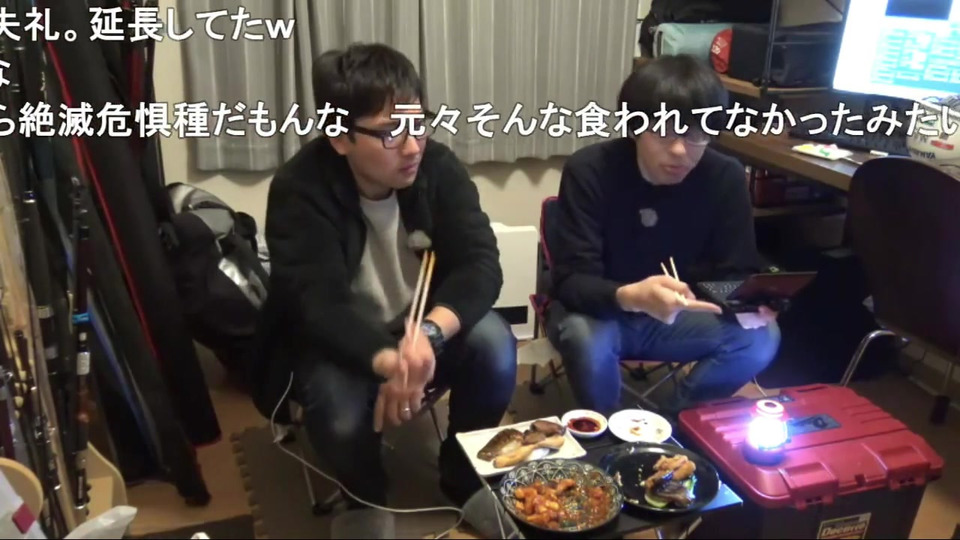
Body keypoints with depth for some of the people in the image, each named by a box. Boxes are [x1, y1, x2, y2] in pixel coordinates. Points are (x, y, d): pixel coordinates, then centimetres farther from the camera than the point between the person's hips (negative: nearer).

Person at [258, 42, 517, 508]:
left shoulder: (438, 166, -13)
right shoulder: (298, 191, -21)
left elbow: (481, 264, -21)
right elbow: (318, 306, -30)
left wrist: (430, 332, -41)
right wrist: (390, 362, -50)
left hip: (428, 324, 3)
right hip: (340, 340, -2)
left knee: (494, 346, -26)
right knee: (340, 418, -31)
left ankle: (463, 477, 3)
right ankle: (368, 506, 7)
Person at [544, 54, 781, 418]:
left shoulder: (726, 178, -12)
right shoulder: (589, 170, -22)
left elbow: (735, 274, -8)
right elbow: (570, 280, -27)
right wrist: (629, 296, -49)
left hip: (677, 315, 3)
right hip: (600, 311, -3)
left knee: (761, 338, -20)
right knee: (585, 338, -36)